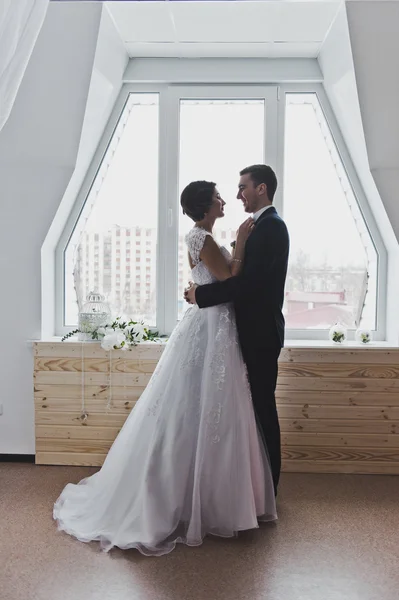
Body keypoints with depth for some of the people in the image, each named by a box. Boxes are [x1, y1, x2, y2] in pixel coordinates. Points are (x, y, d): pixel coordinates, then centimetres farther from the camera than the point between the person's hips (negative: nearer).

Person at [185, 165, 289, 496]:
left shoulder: (270, 226, -17)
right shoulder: (264, 225, 15)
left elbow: (249, 281, -26)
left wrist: (201, 294, -18)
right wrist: (204, 289, 5)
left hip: (261, 333, -10)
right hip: (257, 330, 10)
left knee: (262, 406, 1)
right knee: (258, 404, 16)